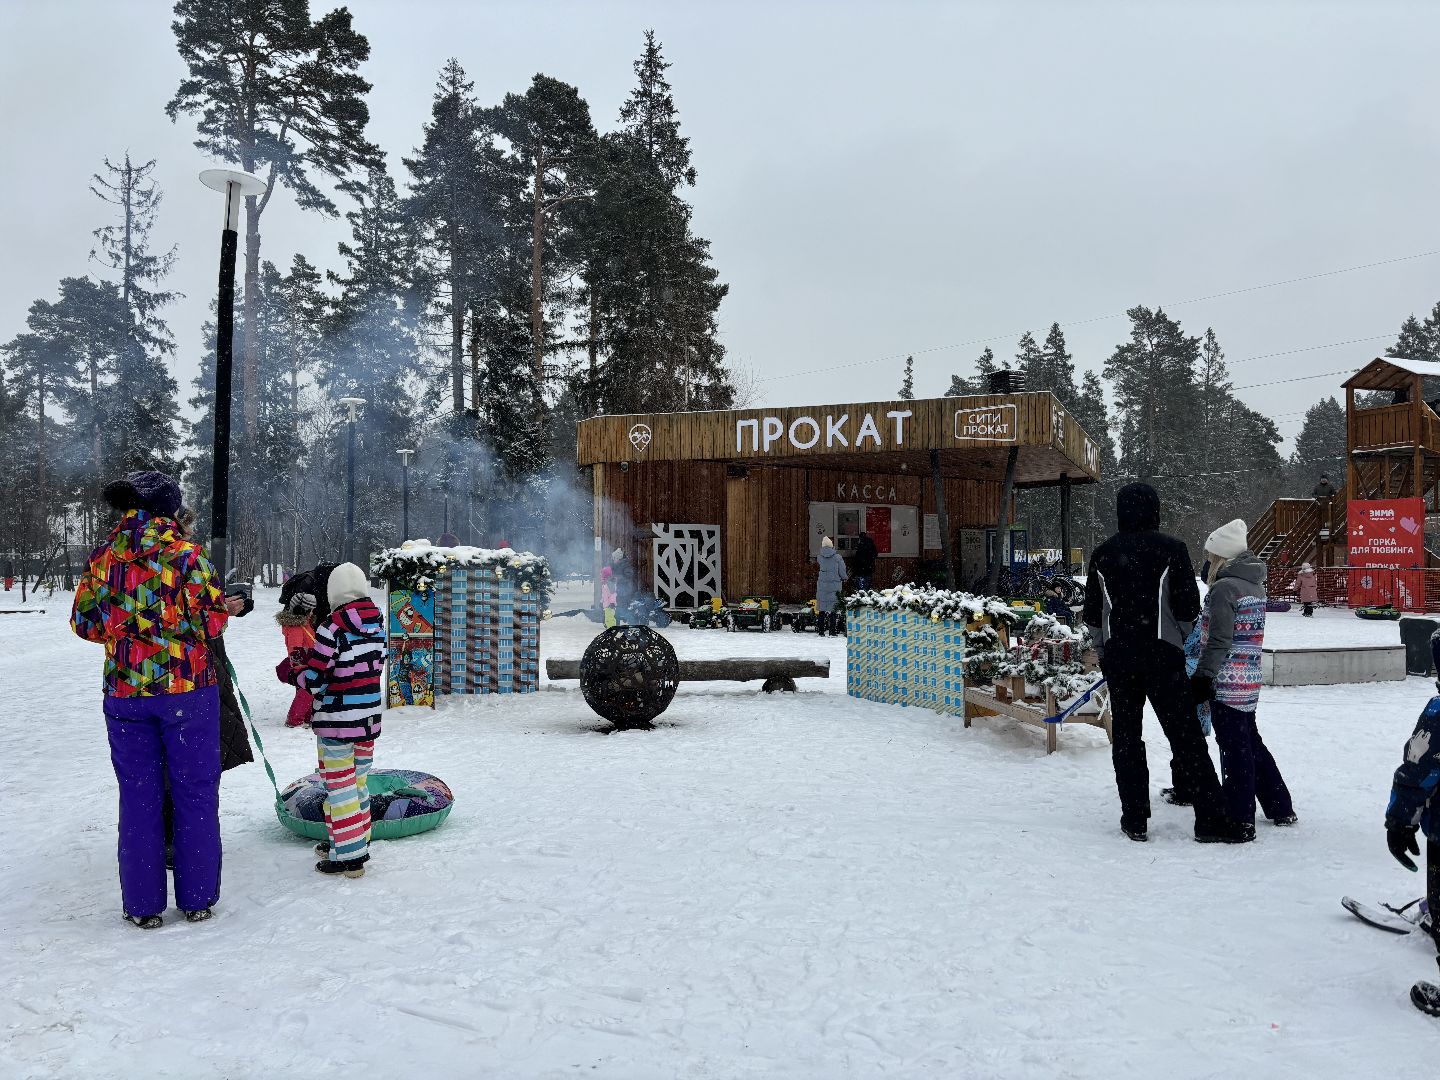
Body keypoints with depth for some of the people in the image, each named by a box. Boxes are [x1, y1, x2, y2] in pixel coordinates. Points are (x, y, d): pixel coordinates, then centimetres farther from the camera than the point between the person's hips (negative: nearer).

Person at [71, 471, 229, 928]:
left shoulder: (102, 557, 2)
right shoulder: (188, 555, -10)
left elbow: (84, 622, 8)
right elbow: (212, 622, -12)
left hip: (125, 690, 3)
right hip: (188, 686, -3)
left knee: (138, 794, 11)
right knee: (195, 792, 8)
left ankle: (143, 905, 16)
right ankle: (197, 897, 15)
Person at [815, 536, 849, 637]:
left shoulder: (820, 557, -1)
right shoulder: (837, 557, -5)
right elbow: (843, 574, -2)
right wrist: (847, 576, 17)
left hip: (822, 586, 2)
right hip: (835, 586, -2)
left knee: (822, 609, 9)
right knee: (834, 609, 6)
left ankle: (821, 631, 10)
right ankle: (832, 630, 5)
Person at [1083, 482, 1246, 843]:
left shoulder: (1103, 554, 4)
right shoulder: (1171, 549, -6)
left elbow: (1092, 614, 8)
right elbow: (1188, 608, -5)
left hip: (1118, 656, 3)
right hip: (1162, 656, -3)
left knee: (1126, 736, 9)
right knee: (1186, 737, 1)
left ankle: (1134, 819, 11)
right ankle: (1210, 820, 2)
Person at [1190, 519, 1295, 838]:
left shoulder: (1224, 588, -16)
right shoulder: (1256, 585, 11)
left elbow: (1218, 641, -19)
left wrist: (1202, 676, -17)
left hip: (1226, 682, -9)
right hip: (1250, 680, 9)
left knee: (1234, 749, -2)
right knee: (1251, 743, 20)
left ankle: (1240, 821, 4)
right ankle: (1281, 808, 29)